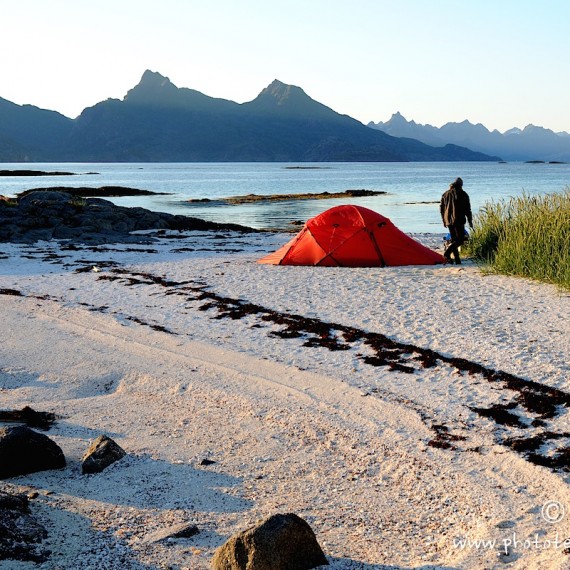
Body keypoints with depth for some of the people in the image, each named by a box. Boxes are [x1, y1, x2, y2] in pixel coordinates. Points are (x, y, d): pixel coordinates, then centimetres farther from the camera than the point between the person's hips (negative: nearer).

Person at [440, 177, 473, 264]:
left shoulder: (445, 194, 12)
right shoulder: (463, 194, -3)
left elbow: (441, 208, 16)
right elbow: (467, 209, -3)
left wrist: (444, 220, 24)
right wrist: (470, 221, 4)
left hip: (448, 221, 6)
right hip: (458, 221, -6)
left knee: (453, 239, 12)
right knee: (460, 239, -4)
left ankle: (457, 259, 9)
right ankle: (447, 252, -22)